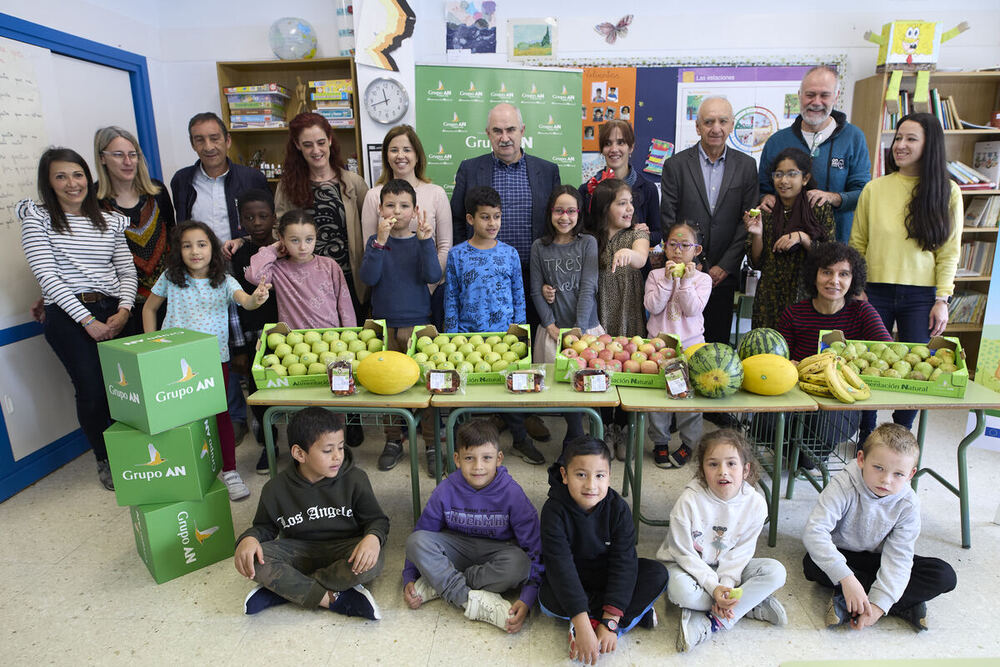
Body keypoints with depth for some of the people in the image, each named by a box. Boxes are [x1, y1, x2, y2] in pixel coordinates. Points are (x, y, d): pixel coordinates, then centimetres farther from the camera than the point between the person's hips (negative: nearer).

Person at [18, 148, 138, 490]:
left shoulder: (110, 221, 14)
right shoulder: (37, 218, 3)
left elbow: (127, 271, 11)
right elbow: (47, 276, -6)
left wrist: (123, 311, -7)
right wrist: (87, 320, -13)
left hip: (112, 312, 3)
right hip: (67, 317, -3)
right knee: (93, 390, -7)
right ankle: (105, 461, 16)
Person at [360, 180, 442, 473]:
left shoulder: (421, 240, 1)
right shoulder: (376, 242, 3)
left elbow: (433, 276, -13)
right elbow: (369, 277, -12)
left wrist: (425, 240, -22)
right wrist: (380, 241, -21)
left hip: (418, 324, -1)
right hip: (384, 325, 1)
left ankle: (432, 444, 13)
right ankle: (393, 441, 26)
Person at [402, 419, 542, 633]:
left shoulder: (511, 493, -19)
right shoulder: (446, 491, -13)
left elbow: (534, 549, -18)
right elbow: (421, 534, 0)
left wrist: (526, 600, -28)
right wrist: (409, 579, -9)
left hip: (495, 553, -1)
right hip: (458, 549, 2)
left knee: (519, 564, -36)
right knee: (415, 541, -25)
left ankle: (437, 585, -23)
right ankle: (475, 602, -29)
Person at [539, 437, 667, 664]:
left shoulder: (618, 509, -18)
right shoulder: (555, 510, -25)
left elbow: (624, 562, -22)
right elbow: (560, 566, -31)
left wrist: (610, 622, -31)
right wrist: (582, 626, -39)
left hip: (607, 575, 2)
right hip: (570, 580, -1)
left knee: (658, 574, -20)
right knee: (548, 599, -34)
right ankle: (637, 613, -18)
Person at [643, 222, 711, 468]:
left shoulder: (702, 279, 2)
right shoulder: (656, 275, 2)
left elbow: (692, 309, -11)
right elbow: (652, 307, -10)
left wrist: (686, 282, -16)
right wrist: (668, 281, -16)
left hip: (690, 344, 0)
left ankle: (689, 443, 21)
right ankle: (660, 442, 21)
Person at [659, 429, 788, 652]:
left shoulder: (755, 503, -15)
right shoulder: (689, 500, -25)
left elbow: (740, 553, -9)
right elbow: (684, 553, -18)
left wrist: (726, 584, -22)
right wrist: (714, 586, -24)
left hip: (727, 568, 3)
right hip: (688, 566, -3)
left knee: (776, 571, -17)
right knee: (680, 589, -35)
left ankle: (712, 622, -20)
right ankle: (752, 606, -13)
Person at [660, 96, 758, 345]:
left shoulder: (746, 165, 5)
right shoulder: (675, 165, -1)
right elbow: (668, 220, -3)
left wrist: (725, 266, -6)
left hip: (724, 274, 2)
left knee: (718, 340, 7)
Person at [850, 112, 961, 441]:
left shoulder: (947, 192, 3)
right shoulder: (874, 189, 3)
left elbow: (949, 251, 3)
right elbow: (857, 244, 4)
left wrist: (942, 299, -2)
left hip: (922, 296, 0)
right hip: (876, 292, 0)